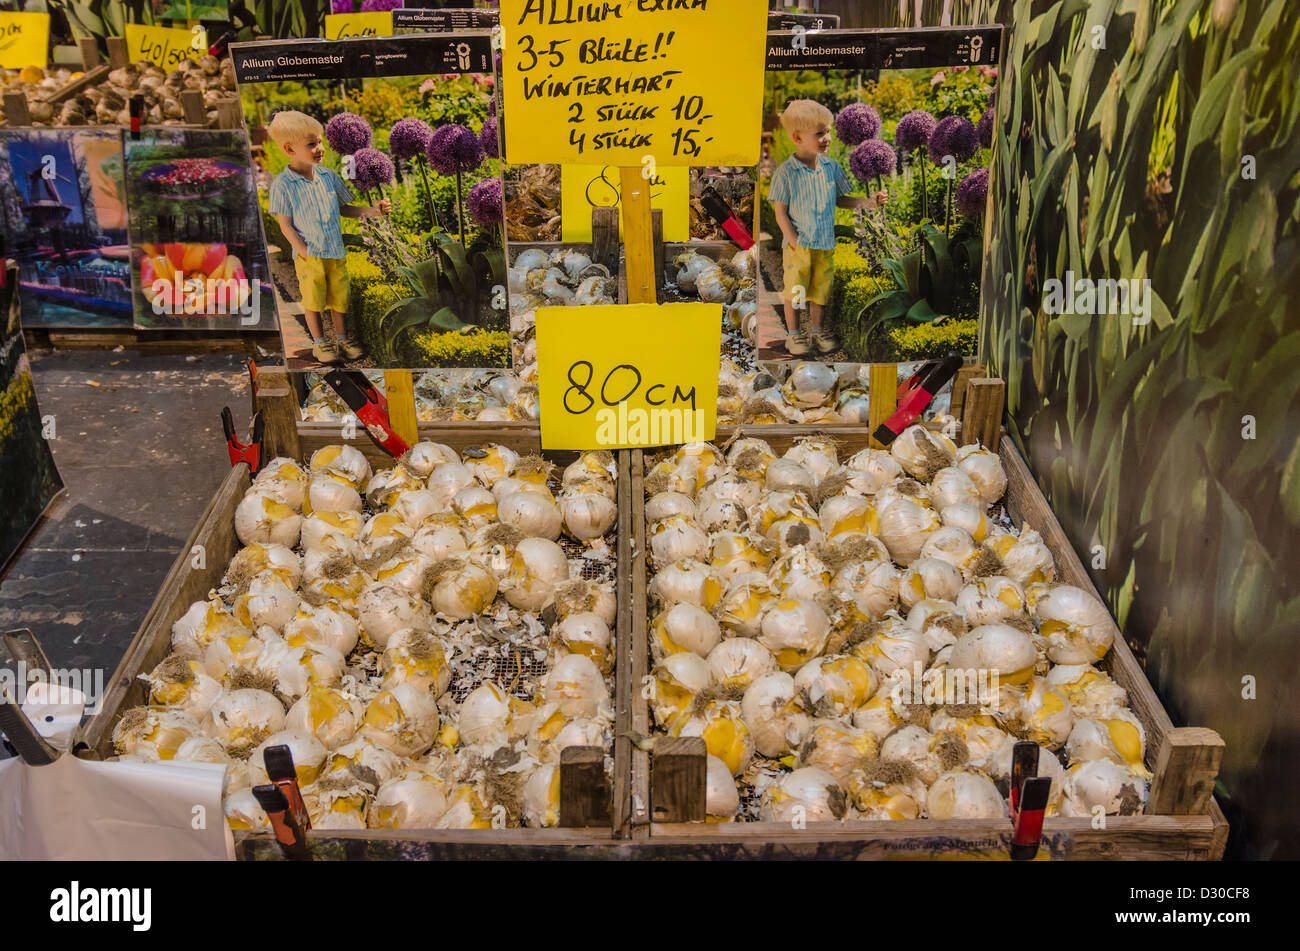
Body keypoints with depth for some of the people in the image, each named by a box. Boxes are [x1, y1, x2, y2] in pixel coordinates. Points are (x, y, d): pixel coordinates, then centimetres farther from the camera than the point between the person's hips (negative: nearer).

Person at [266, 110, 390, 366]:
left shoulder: (329, 176, 2)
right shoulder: (283, 185, -11)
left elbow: (344, 209, 12)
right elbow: (286, 225, -9)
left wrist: (373, 210, -3)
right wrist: (306, 253, -15)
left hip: (336, 252, 4)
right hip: (308, 255, -4)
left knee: (339, 297, 12)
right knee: (313, 300, 7)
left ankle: (342, 337, 29)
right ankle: (319, 342, 23)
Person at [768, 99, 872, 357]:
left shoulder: (831, 166, 2)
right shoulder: (785, 172, -12)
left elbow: (840, 200, 12)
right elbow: (780, 212, -9)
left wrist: (867, 201, -1)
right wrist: (795, 241, -14)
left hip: (825, 244, 4)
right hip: (797, 245, -4)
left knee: (820, 289, 12)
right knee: (794, 290, 6)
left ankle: (817, 331, 29)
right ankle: (793, 334, 22)